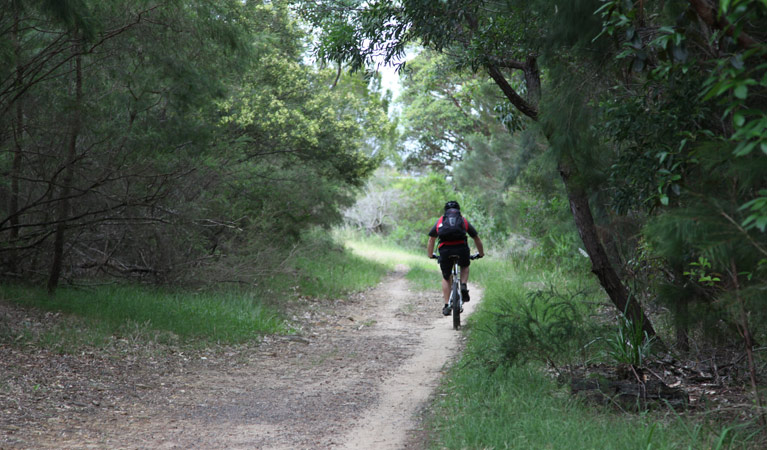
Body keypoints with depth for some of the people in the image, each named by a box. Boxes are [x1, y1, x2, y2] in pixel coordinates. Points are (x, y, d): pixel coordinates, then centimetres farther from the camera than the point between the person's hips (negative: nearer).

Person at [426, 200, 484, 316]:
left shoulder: (440, 221, 25)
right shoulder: (464, 221, 24)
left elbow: (431, 239, 30)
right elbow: (477, 238, 30)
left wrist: (430, 255, 42)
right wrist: (481, 254, 42)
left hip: (445, 251, 0)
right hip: (461, 249, 0)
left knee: (446, 278, 18)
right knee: (465, 267, 31)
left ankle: (446, 306, 12)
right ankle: (463, 286, 5)